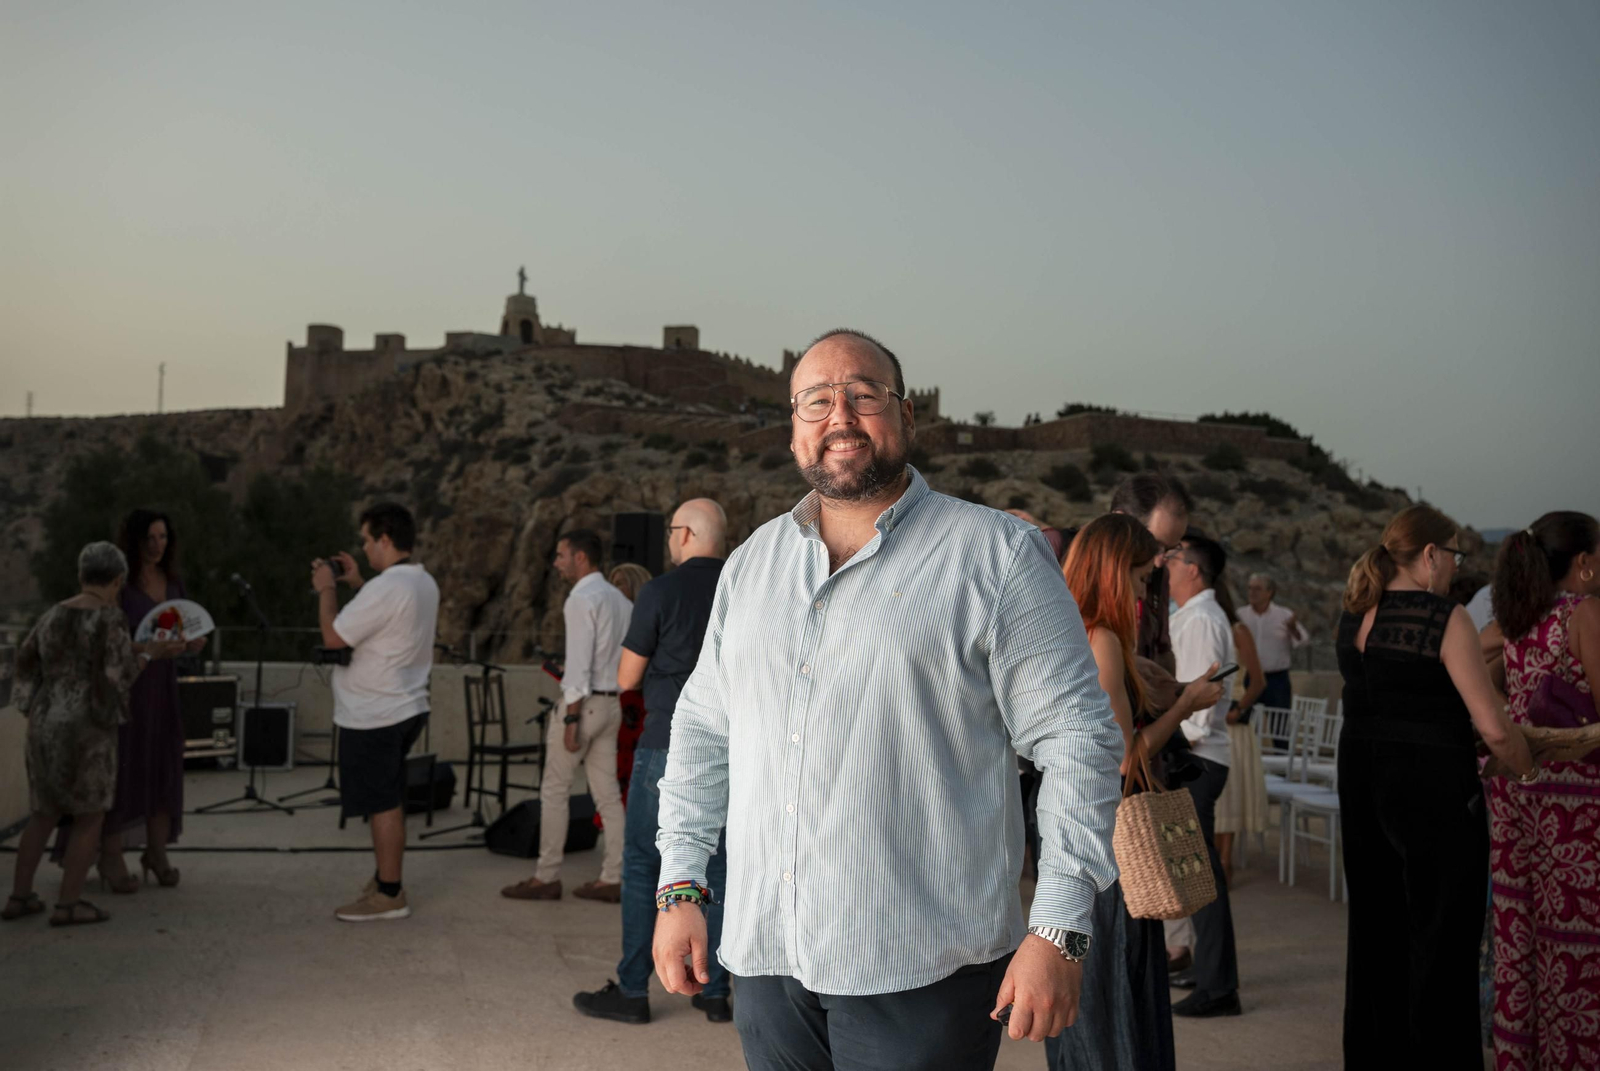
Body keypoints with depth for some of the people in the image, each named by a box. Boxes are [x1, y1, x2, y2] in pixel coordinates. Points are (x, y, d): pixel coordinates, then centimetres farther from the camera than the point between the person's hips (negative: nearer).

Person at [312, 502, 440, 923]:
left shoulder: (384, 589, -22)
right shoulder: (425, 583, 9)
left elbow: (333, 636, -19)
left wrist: (326, 589, -5)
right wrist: (357, 582, 22)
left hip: (373, 716, -9)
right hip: (408, 708, 9)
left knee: (382, 805, -1)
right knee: (389, 802, 19)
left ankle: (389, 895, 6)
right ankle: (385, 878, 30)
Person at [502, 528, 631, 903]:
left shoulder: (582, 599, -14)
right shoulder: (619, 598, 12)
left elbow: (579, 662, -20)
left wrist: (572, 719, -20)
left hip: (583, 702, -8)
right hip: (611, 703, 8)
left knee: (554, 790, 1)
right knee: (607, 793, 7)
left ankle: (547, 877, 6)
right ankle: (612, 879, 8)